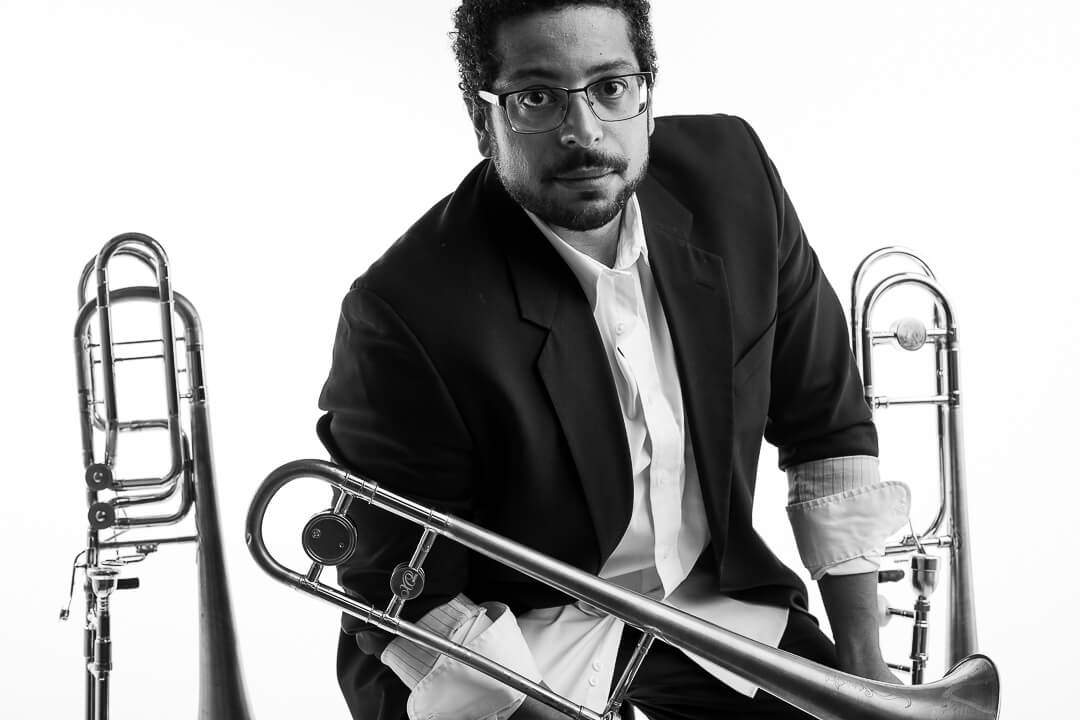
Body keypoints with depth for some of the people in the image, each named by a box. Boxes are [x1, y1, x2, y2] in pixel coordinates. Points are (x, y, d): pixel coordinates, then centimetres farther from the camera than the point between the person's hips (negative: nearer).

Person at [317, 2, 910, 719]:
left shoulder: (733, 173, -10)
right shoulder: (406, 312, -25)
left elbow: (825, 424, 0)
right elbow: (413, 604, -19)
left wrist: (862, 658, -2)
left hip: (713, 594, 4)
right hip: (513, 635, -4)